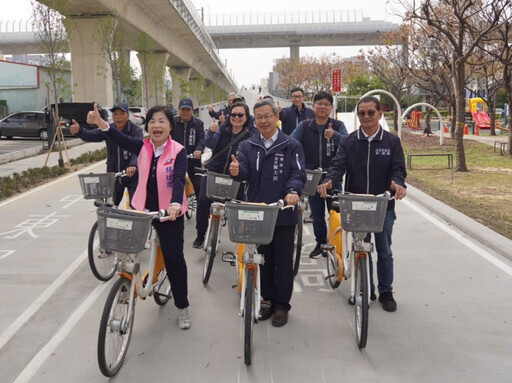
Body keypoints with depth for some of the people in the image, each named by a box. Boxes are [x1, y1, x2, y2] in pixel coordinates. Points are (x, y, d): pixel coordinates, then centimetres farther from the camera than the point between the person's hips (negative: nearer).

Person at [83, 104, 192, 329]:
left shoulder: (178, 151, -11)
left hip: (169, 212, -3)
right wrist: (101, 123, -36)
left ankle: (182, 308, 20)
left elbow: (179, 180, -24)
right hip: (142, 208, 3)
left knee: (173, 258, 4)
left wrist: (175, 204, -42)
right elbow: (121, 140, -17)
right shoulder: (143, 147, 0)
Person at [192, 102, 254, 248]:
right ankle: (200, 235, 4)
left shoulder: (249, 136, -6)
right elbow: (210, 144, -14)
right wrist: (211, 132, -33)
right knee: (203, 200, -13)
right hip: (213, 172, 1)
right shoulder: (222, 129, -2)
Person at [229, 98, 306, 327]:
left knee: (283, 261, 5)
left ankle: (281, 305, 19)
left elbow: (298, 174, -9)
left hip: (284, 214, -3)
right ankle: (267, 300, 28)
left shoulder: (292, 146, 0)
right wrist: (236, 171, -28)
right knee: (263, 259, 13)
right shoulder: (248, 146, 8)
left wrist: (293, 191, -30)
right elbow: (244, 173, -4)